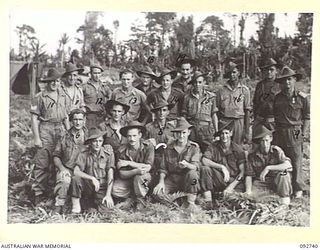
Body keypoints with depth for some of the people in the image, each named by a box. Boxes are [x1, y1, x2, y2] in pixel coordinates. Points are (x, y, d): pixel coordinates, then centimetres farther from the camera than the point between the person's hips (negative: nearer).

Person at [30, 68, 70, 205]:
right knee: (42, 162, -6)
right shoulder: (40, 97, -4)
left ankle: (50, 190, 19)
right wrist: (36, 138, -12)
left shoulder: (63, 96, 12)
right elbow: (34, 118, -6)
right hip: (45, 129, -5)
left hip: (60, 129, 5)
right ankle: (39, 192, 1)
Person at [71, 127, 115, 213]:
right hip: (88, 186, 0)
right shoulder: (84, 154, -6)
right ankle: (76, 205, -10)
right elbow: (76, 171, -17)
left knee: (105, 209, -23)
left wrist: (108, 195, -16)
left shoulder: (108, 153, -6)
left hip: (102, 188, 0)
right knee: (75, 179, -29)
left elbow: (110, 175, -8)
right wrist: (92, 178, -30)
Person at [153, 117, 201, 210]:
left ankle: (190, 202, -19)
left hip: (188, 180, -2)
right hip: (172, 179, 2)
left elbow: (195, 167, -17)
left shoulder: (194, 147, -2)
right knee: (158, 193, -23)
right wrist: (161, 182, -11)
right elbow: (163, 168, 6)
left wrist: (187, 165, -40)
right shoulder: (169, 147, 5)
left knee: (192, 173, -36)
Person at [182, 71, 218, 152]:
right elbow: (184, 116, 9)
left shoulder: (211, 97, 6)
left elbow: (214, 115, 8)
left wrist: (216, 132, 5)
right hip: (191, 130, 1)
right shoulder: (187, 97, 6)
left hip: (207, 129, 0)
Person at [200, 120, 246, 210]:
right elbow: (204, 160, -16)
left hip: (233, 181, -1)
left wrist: (231, 186, -18)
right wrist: (222, 167, -24)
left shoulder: (238, 150, -1)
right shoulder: (213, 146, 1)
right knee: (204, 168, -29)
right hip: (217, 181, 1)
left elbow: (242, 172, -5)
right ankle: (208, 201, -24)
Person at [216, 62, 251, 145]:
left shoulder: (245, 90, 4)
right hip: (224, 122, 1)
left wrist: (247, 131, -1)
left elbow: (247, 111, 3)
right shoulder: (221, 90, 7)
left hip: (238, 122, -1)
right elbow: (218, 110, 8)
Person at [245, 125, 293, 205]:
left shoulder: (276, 151, -9)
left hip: (277, 183, 0)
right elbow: (248, 176, -4)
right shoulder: (252, 156, -4)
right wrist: (248, 192, -19)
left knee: (284, 173, -32)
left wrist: (268, 168, -28)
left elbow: (288, 165, -25)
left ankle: (285, 202, -19)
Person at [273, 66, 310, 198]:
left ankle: (298, 188, 8)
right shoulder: (277, 97, 8)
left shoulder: (303, 97, -3)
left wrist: (303, 133, -4)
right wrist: (276, 130, 9)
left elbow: (307, 117, 0)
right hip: (279, 133, 4)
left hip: (295, 133, -4)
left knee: (296, 161, -1)